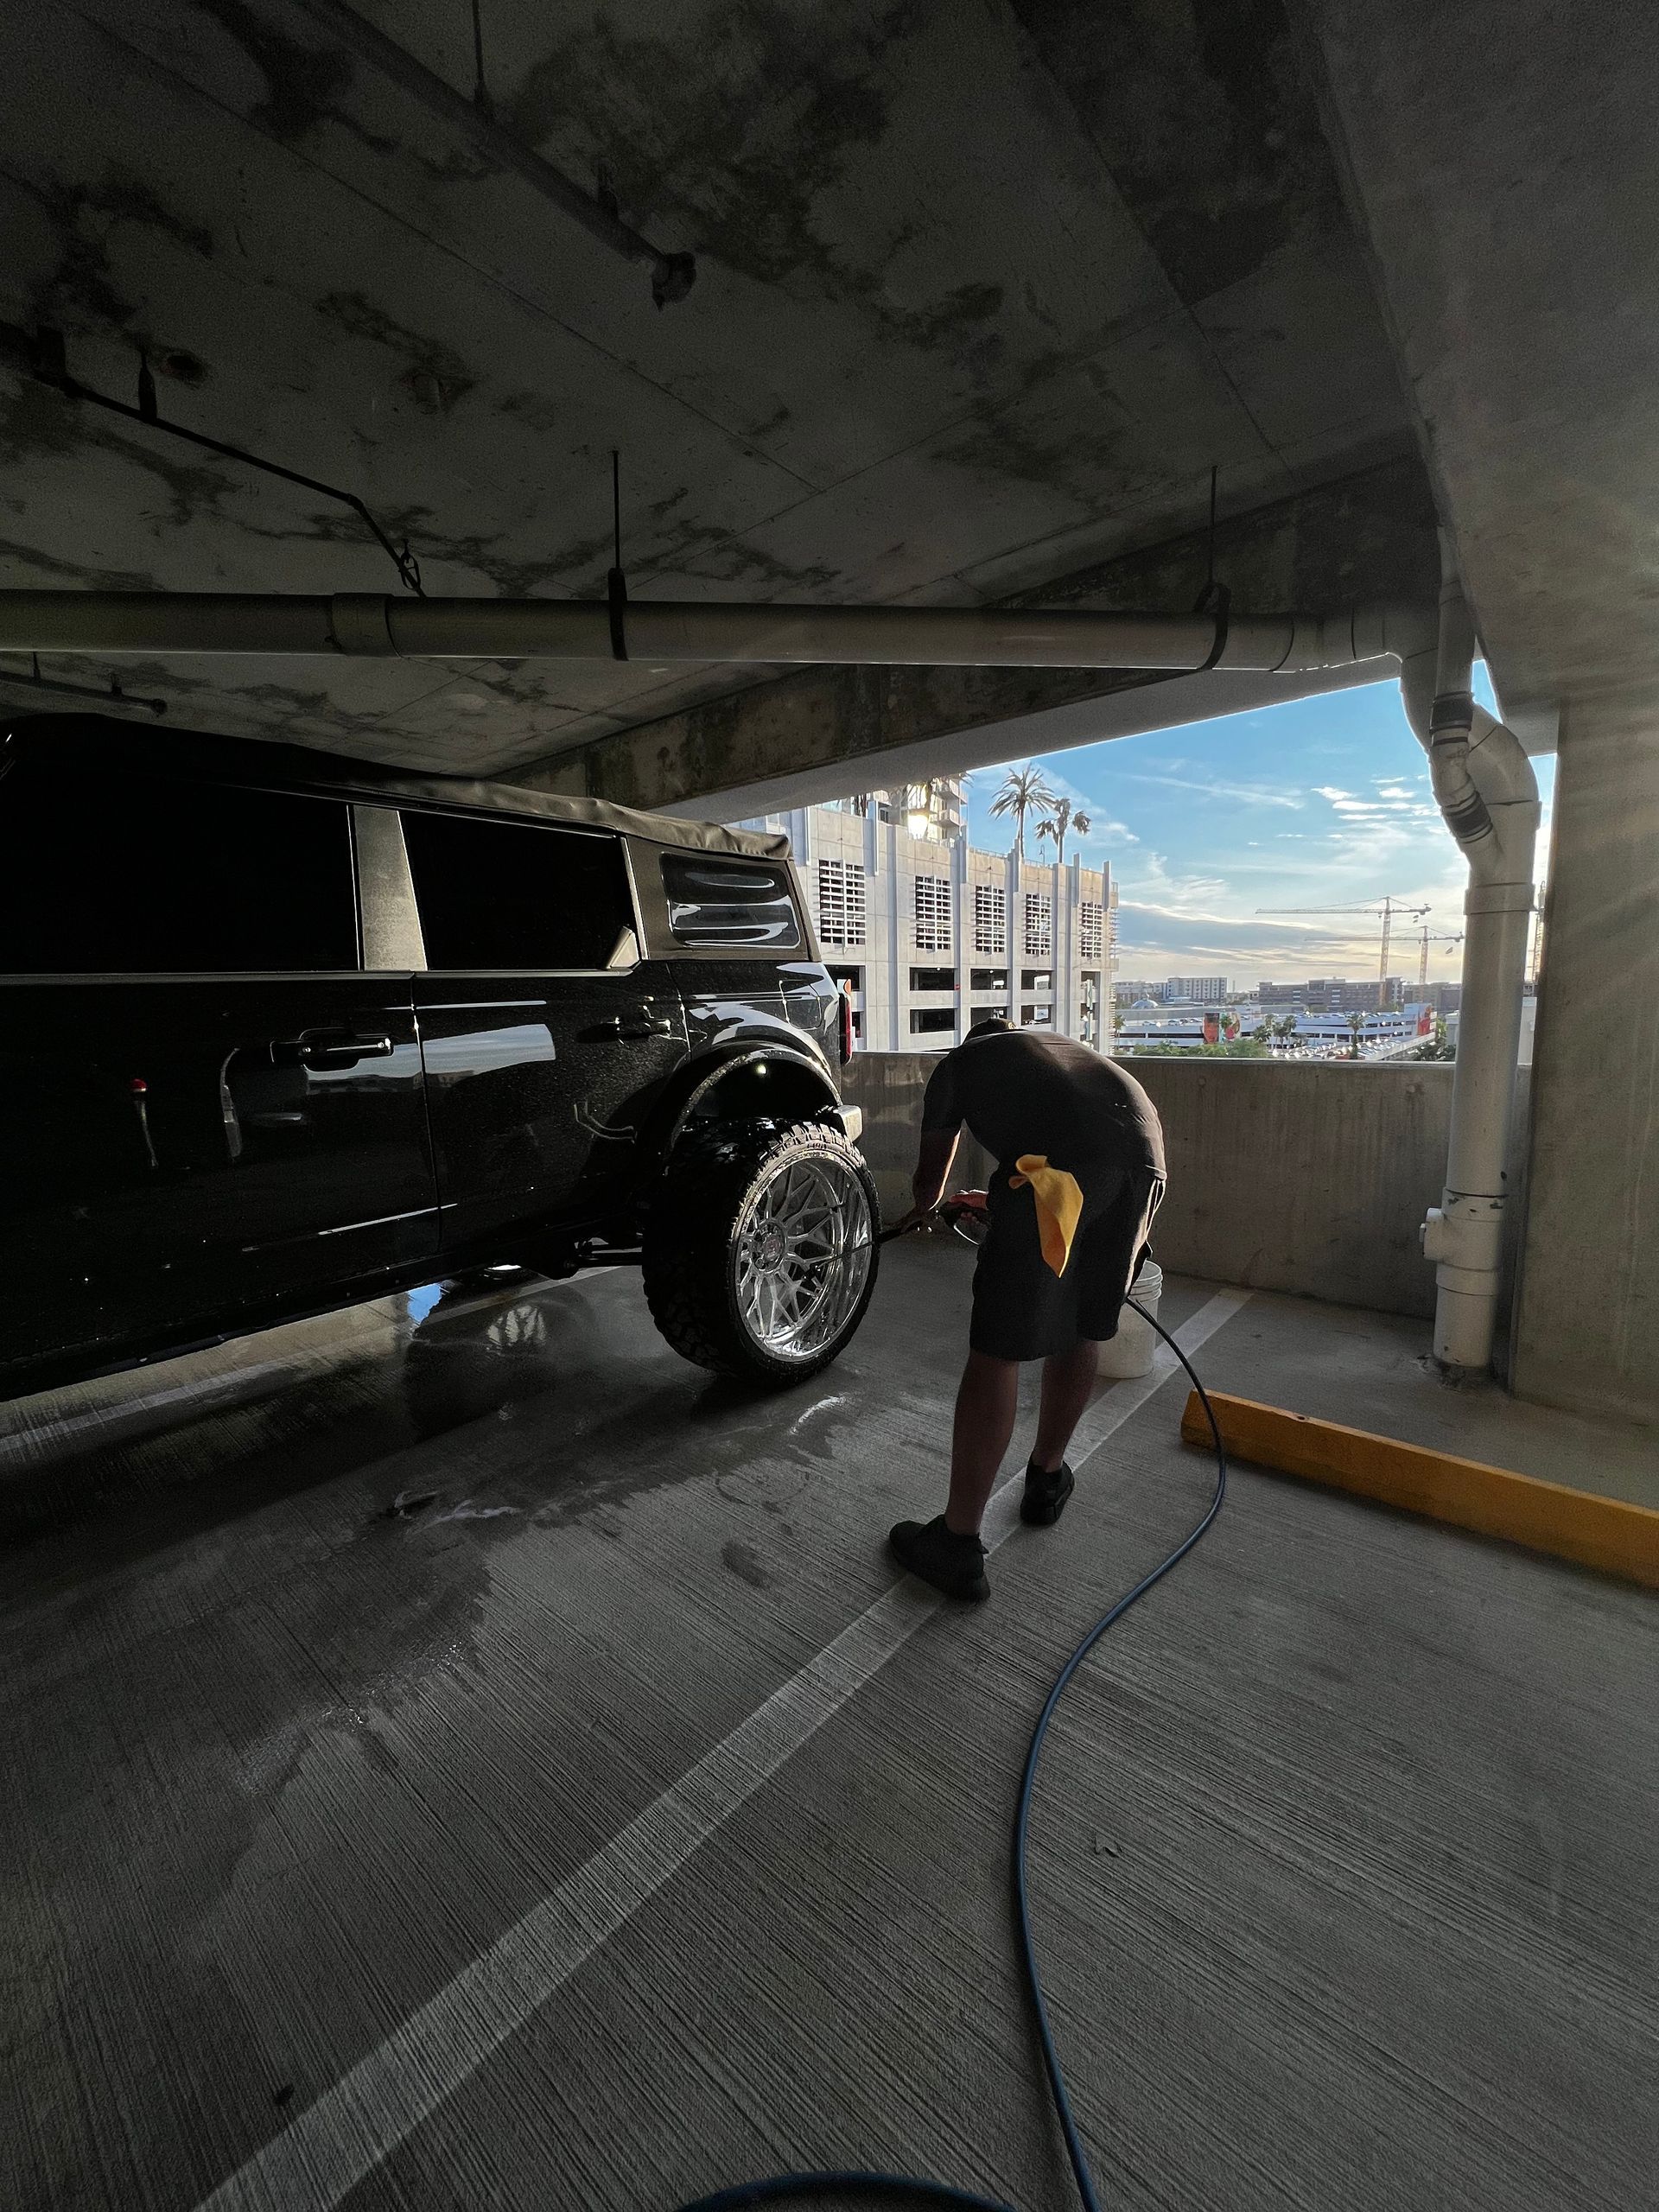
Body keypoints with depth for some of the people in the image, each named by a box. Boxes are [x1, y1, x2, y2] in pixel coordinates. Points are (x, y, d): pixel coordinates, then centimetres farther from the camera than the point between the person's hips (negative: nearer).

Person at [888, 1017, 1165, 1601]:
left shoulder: (959, 1062, 27)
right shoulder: (1066, 1047, 40)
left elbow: (929, 1180, 33)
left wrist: (923, 1210, 57)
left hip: (1057, 1161, -6)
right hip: (1144, 1157, 6)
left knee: (998, 1348, 1)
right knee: (1082, 1329, 21)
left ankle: (958, 1542, 7)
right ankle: (1047, 1476, 39)